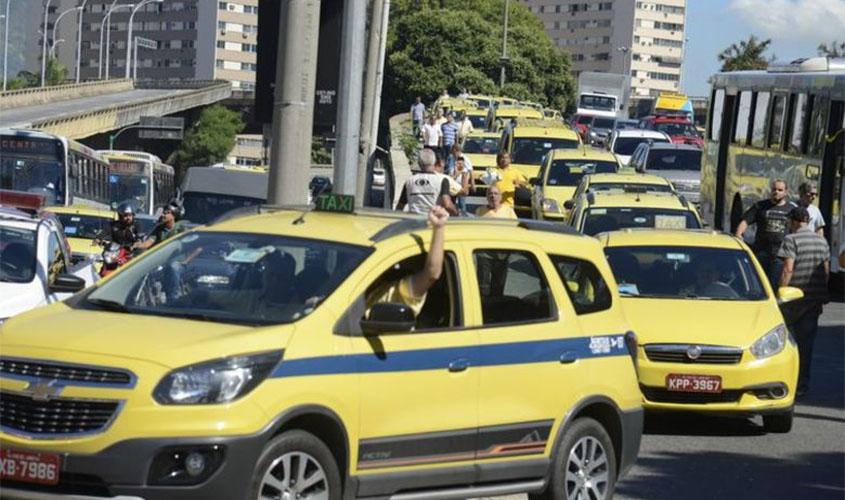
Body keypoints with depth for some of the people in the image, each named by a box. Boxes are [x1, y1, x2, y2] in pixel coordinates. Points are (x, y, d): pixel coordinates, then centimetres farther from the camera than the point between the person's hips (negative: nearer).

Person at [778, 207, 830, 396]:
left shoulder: (791, 240, -9)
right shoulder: (822, 242, 12)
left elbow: (788, 269, -16)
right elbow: (826, 271, 14)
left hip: (794, 297, -6)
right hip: (815, 298, 6)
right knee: (806, 341, 8)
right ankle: (802, 385, 8)